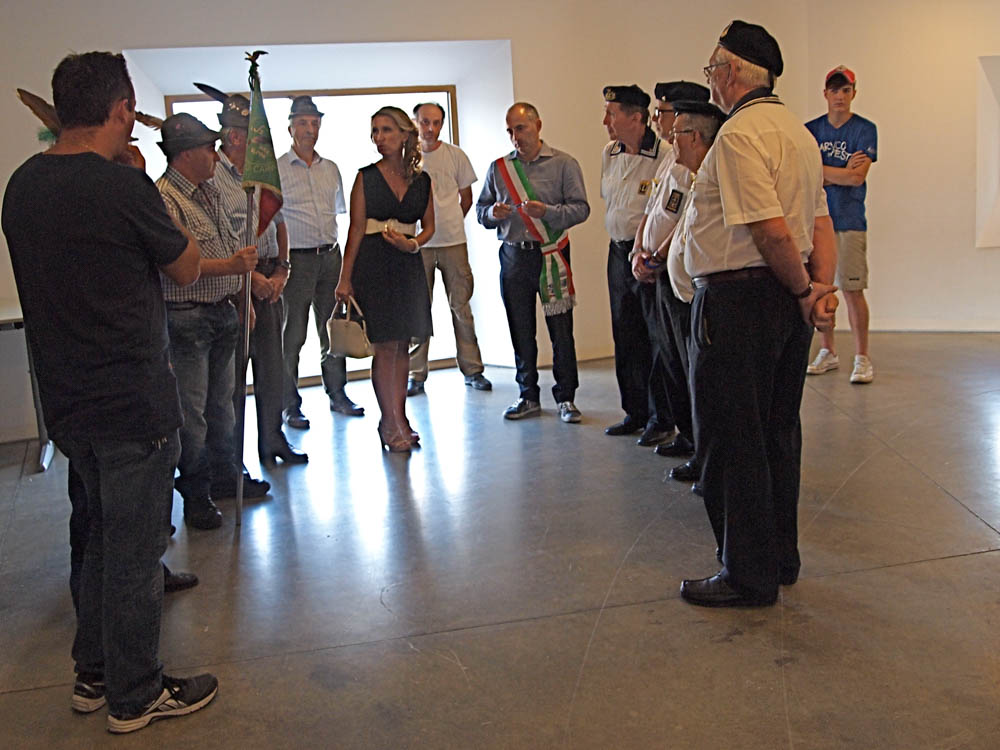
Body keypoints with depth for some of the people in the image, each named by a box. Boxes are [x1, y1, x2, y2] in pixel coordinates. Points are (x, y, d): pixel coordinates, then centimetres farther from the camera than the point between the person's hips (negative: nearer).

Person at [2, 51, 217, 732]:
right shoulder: (124, 186, -19)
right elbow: (187, 269, -5)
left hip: (68, 399, 8)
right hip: (133, 402, -8)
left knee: (105, 536, 23)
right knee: (135, 550, 6)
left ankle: (94, 674, 36)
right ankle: (136, 696, 22)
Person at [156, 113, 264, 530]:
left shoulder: (208, 191, 14)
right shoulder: (164, 198, -16)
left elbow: (232, 247, 20)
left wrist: (242, 295, 16)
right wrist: (230, 266, -31)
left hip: (223, 312, 9)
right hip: (187, 319, -9)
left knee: (222, 402, 17)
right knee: (192, 410, -1)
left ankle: (225, 476, 31)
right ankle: (195, 495, 11)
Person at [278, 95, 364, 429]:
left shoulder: (331, 169, 12)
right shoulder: (275, 169, -4)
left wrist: (332, 245, 15)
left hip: (330, 256, 5)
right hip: (296, 260, -5)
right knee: (292, 336, 0)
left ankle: (337, 394, 23)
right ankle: (290, 405, 9)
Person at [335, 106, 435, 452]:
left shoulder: (421, 180, 7)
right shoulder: (366, 177, -1)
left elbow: (429, 226, 14)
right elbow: (356, 229, -4)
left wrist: (414, 243, -9)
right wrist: (345, 279, -7)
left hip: (408, 265, 4)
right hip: (374, 264, -4)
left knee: (402, 346, 8)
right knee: (385, 346, -4)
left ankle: (397, 419, 17)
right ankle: (392, 423, 4)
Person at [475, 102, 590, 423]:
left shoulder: (564, 164, 2)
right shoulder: (498, 168, 13)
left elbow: (580, 209, -5)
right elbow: (481, 210, 16)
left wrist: (546, 211, -20)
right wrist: (493, 213, -7)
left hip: (552, 255, -3)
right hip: (513, 255, 3)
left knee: (561, 329, -3)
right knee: (520, 330, 7)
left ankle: (565, 397, 9)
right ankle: (528, 396, 19)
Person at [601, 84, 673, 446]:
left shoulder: (665, 155, -16)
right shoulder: (608, 154, 9)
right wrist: (621, 241, 17)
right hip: (618, 252, 8)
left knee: (659, 338, 1)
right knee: (626, 338, 14)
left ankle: (661, 418, 12)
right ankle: (635, 412, 26)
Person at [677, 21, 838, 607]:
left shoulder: (738, 135, -16)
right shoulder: (798, 130, 15)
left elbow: (774, 232, -23)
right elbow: (821, 223, 8)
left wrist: (804, 289, -9)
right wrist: (823, 287, -2)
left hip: (737, 301, -10)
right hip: (787, 303, 10)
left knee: (731, 439, 0)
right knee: (778, 431, 17)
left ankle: (749, 575, 10)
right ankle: (781, 557, 29)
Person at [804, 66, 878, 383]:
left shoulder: (865, 129, 2)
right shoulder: (811, 130, 11)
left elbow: (858, 177, -9)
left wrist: (820, 172, -5)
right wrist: (842, 172, -6)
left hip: (849, 221, -3)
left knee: (852, 290, -7)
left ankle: (862, 357, 2)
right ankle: (828, 352, 19)